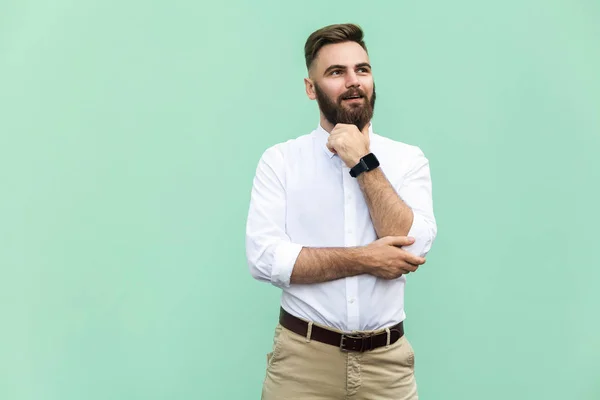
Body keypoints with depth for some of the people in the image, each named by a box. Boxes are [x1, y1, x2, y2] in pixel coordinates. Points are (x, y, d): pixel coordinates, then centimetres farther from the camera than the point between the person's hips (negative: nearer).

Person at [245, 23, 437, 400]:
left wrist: (364, 163, -14)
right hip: (302, 358, -1)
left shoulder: (409, 159, 1)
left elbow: (413, 248, -12)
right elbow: (264, 258, -13)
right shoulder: (280, 160, -3)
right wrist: (365, 259, -15)